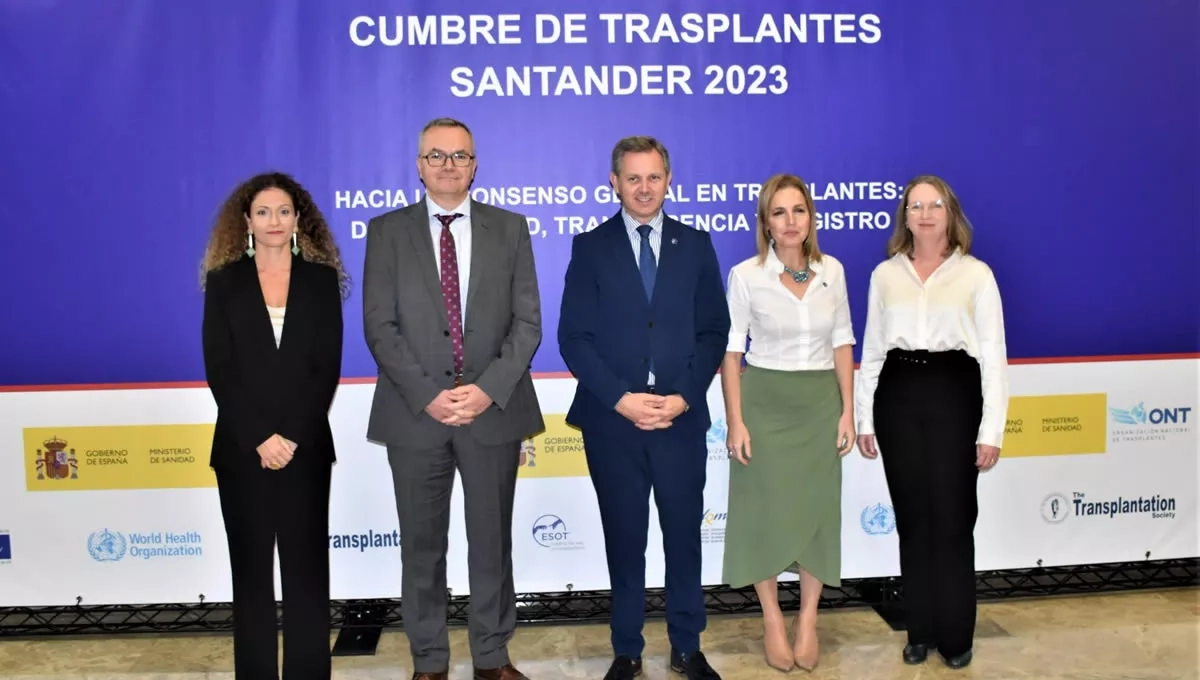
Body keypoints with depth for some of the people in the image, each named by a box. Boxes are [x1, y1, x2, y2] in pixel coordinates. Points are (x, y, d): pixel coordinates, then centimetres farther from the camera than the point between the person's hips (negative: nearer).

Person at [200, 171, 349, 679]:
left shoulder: (322, 279, 6)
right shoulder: (224, 281, 6)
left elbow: (328, 367, 0)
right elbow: (218, 369, -1)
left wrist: (293, 436, -10)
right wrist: (259, 437, -11)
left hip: (306, 446, 0)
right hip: (242, 448, 0)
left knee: (307, 568, 3)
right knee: (251, 569, 7)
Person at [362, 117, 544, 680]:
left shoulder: (510, 228, 6)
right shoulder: (387, 231, 4)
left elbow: (527, 322, 0)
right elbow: (379, 326, -4)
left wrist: (490, 389, -13)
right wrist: (427, 395, -14)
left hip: (493, 409, 1)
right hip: (415, 412, 0)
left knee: (492, 542, 10)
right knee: (422, 545, 9)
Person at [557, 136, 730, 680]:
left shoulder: (696, 244, 6)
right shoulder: (590, 247, 2)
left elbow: (714, 330, 3)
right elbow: (574, 337, -4)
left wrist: (684, 397, -9)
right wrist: (620, 399, -14)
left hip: (682, 417, 1)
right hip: (612, 420, -1)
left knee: (684, 535, 10)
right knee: (624, 539, 10)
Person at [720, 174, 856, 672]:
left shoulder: (832, 270, 1)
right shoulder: (745, 275, -8)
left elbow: (842, 342, 6)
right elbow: (731, 350, -7)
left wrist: (847, 410, 1)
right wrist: (735, 420, -12)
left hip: (819, 402, 3)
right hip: (764, 402, -3)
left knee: (817, 509, 7)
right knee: (766, 510, 4)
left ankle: (808, 621, 23)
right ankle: (773, 621, 21)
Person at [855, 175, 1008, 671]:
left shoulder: (976, 275, 0)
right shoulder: (884, 275, 8)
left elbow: (993, 354, -2)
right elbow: (872, 350, 10)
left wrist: (991, 429, -7)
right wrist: (864, 418, 7)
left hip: (953, 395, -2)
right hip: (898, 395, 2)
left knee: (952, 519, 2)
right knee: (912, 519, 9)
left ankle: (955, 634, 19)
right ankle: (921, 630, 23)